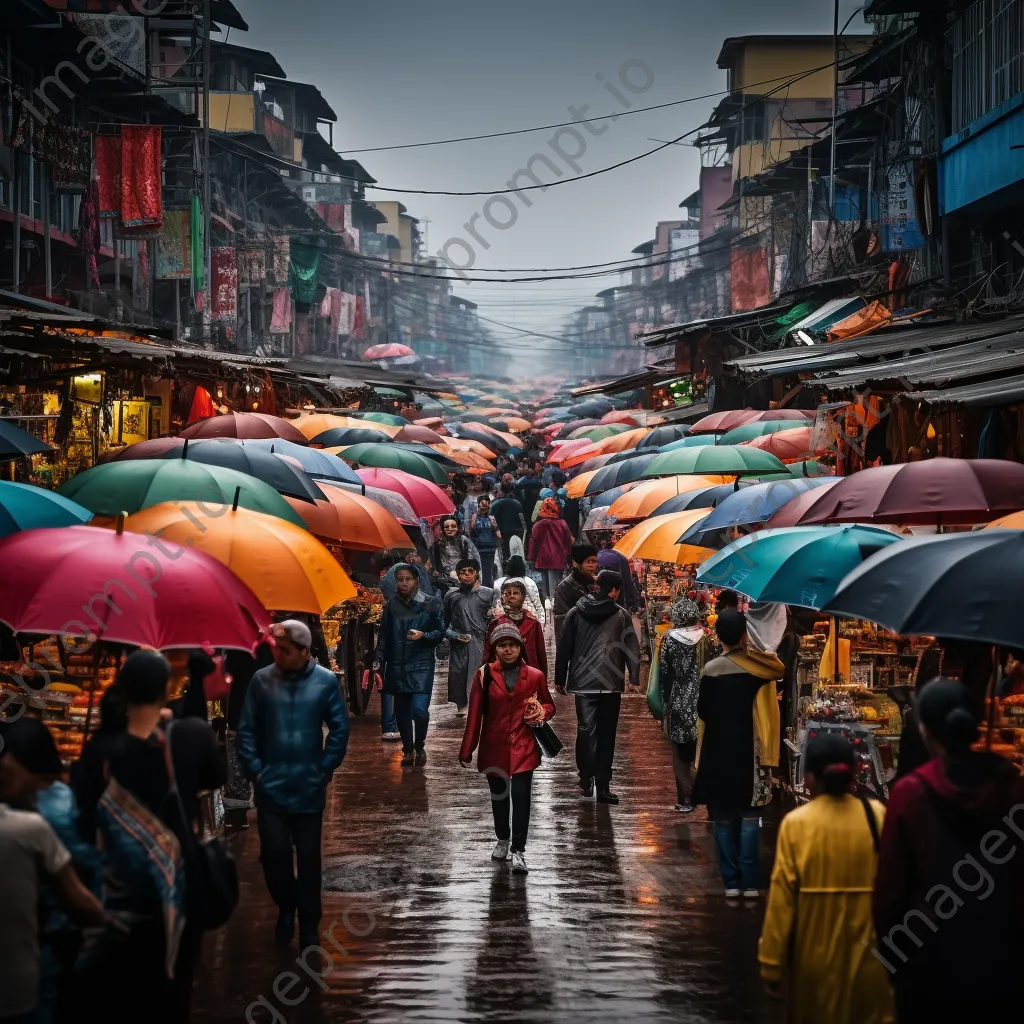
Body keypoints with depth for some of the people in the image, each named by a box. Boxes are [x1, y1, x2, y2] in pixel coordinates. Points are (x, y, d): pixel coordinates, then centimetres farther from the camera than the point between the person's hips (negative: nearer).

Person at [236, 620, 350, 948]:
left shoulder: (325, 682, -6)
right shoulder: (261, 680, -5)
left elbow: (339, 729, 1)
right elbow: (246, 730, 0)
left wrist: (326, 769, -2)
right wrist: (255, 770, -5)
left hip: (309, 789, 0)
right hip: (271, 787, 0)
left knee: (308, 858, 5)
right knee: (274, 854, 0)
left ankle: (309, 927, 18)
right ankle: (285, 909, 26)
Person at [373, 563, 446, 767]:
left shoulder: (430, 603, -1)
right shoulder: (391, 605, 7)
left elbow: (440, 632, 2)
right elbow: (384, 637, 10)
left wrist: (423, 635, -17)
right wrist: (378, 662, 3)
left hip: (421, 664, -3)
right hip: (396, 666, 3)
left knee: (419, 709, -14)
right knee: (401, 711, 7)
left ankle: (419, 746, 9)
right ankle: (407, 750, 24)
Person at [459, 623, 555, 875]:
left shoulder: (534, 676, -1)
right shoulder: (484, 675, -2)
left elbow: (549, 706, 13)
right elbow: (475, 714, -1)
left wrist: (540, 713, -12)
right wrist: (467, 751, -2)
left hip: (523, 749, -1)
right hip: (493, 748, 1)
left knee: (520, 796, -11)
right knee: (498, 795, 14)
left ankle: (518, 851, -6)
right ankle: (502, 840, 36)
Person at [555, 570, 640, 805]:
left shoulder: (575, 613, 4)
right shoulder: (621, 615, -1)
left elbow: (564, 647, 6)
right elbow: (632, 647, -5)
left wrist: (560, 678, 13)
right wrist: (634, 678, -1)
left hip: (583, 682, 1)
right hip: (611, 684, -1)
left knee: (586, 730, 7)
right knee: (606, 735, 5)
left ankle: (586, 779, -2)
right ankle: (602, 785, 2)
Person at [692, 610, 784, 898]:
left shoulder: (711, 669, -7)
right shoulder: (759, 666, -6)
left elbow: (703, 712, -3)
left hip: (718, 755, 0)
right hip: (749, 754, 0)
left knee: (724, 820, 8)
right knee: (749, 819, 5)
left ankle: (731, 882, 8)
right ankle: (750, 882, -1)